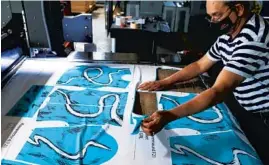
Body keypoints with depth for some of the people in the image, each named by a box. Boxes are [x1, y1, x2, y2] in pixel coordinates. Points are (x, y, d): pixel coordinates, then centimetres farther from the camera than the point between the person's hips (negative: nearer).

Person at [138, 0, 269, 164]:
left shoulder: (253, 38, -33)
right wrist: (164, 82, -6)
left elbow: (220, 90, -40)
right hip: (250, 112, 7)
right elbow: (200, 65, 5)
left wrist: (169, 116, -47)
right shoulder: (228, 34, -3)